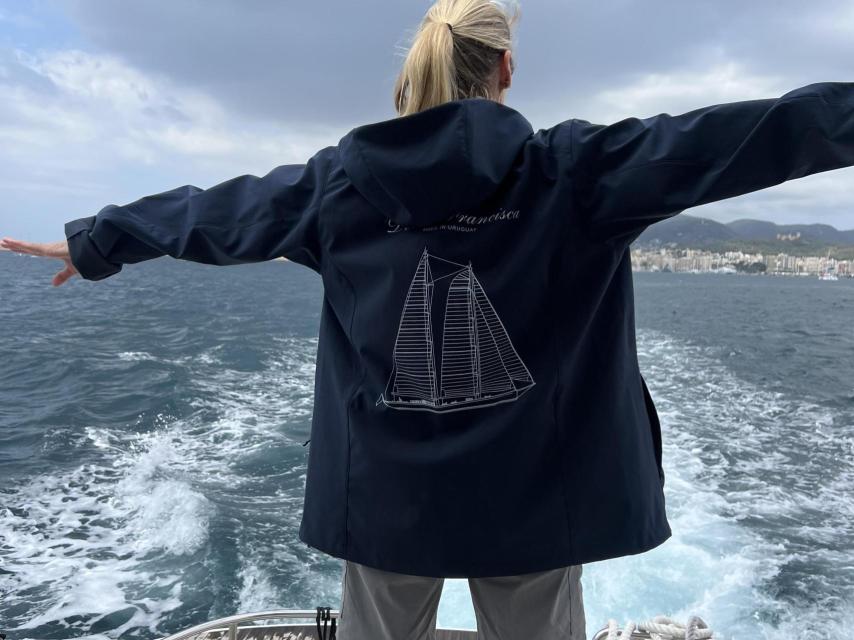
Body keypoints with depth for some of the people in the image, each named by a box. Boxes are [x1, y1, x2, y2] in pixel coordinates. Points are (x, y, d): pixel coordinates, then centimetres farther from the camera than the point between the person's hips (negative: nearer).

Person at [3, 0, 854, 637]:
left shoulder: (341, 180, -1)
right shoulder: (569, 169, -8)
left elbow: (207, 212, 12)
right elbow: (718, 139, -8)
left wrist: (89, 241, 27)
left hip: (388, 492, 2)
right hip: (532, 494, -1)